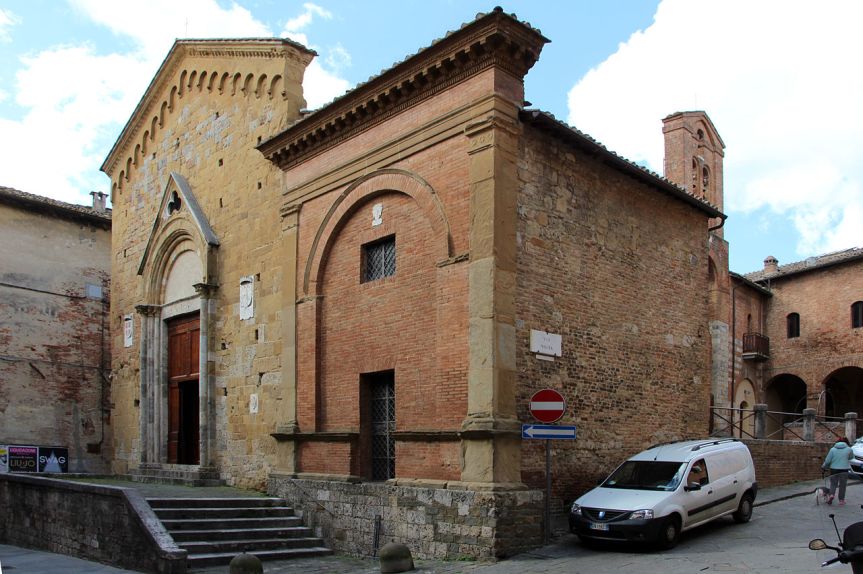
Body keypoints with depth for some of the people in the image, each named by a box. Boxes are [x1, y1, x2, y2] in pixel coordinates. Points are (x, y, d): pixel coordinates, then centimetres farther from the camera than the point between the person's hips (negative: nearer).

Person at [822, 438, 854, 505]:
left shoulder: (833, 449, 0)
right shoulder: (849, 449, 0)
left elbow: (828, 460, -2)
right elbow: (851, 457, 19)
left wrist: (824, 467, 12)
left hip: (834, 469, 0)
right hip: (844, 469, 0)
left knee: (833, 483, 12)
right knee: (842, 485, 9)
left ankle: (831, 494, -10)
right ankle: (841, 500, 13)